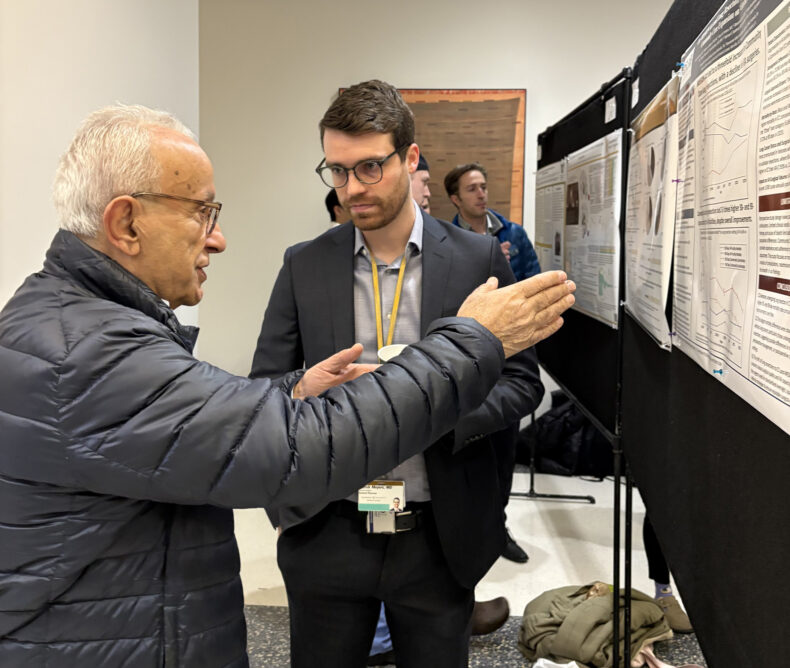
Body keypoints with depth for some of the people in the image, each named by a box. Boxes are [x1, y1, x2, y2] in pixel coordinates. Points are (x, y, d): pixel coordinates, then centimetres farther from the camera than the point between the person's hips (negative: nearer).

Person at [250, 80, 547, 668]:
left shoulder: (478, 260, -3)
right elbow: (264, 388, 2)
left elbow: (521, 382, 0)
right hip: (328, 536, 1)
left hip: (440, 541, -1)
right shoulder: (305, 265, 1)